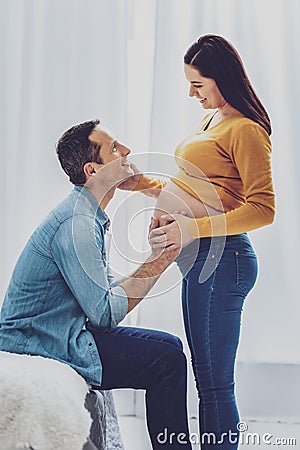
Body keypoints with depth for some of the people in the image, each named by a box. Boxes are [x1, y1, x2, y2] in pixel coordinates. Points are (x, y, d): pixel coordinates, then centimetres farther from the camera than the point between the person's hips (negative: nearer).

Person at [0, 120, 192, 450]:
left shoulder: (91, 217, 12)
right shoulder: (76, 222, -21)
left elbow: (107, 291, 9)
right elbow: (105, 313, -22)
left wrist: (156, 252, 2)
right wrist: (159, 261, -17)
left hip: (61, 333, 10)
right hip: (40, 345, -10)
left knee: (168, 345, 13)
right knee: (167, 359, -16)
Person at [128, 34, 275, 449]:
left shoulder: (245, 129, -12)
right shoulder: (212, 121, 18)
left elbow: (263, 208, -19)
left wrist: (193, 229, -23)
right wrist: (146, 185, 13)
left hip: (220, 259, -10)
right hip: (200, 260, 10)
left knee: (215, 383, -3)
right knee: (207, 377, 17)